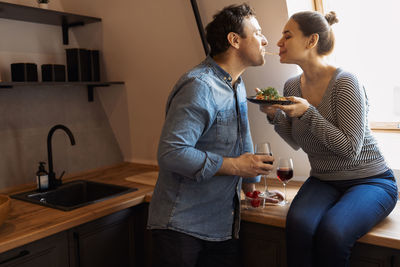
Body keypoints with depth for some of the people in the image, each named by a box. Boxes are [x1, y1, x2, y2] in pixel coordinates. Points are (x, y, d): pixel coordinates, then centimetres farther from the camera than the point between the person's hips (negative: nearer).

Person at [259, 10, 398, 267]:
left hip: (369, 180, -4)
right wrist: (274, 114, -4)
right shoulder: (292, 86, 3)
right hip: (323, 181, 5)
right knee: (298, 223, -28)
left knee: (332, 232, -31)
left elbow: (350, 148, -18)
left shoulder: (345, 83, -16)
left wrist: (308, 113, -25)